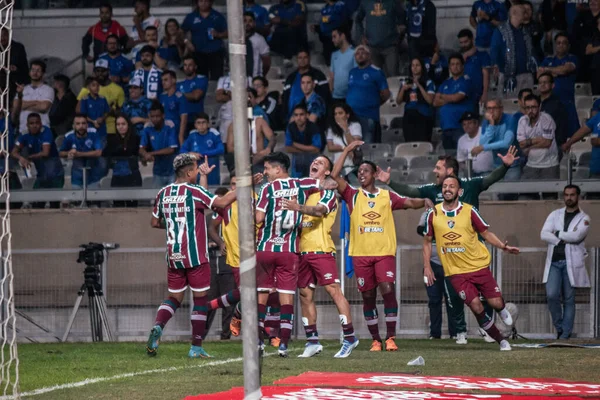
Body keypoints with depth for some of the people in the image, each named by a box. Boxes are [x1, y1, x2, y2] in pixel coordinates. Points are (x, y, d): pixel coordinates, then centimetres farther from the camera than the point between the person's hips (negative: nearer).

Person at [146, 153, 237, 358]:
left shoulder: (163, 193, 6)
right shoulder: (194, 191, -11)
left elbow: (155, 223, 16)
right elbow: (221, 202, -20)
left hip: (173, 257, 5)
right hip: (196, 257, -5)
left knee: (174, 297, 14)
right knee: (200, 299, 4)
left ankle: (157, 327, -13)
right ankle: (196, 347, 3)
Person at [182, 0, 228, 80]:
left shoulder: (218, 17, 8)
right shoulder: (191, 17, 9)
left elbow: (226, 33, 7)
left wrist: (218, 34, -12)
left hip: (216, 53, -1)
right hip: (199, 54, 1)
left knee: (216, 78, -9)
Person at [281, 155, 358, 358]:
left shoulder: (327, 192, -1)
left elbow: (320, 210, -22)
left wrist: (298, 207, -38)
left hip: (321, 250, -7)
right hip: (303, 250, 7)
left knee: (334, 290, -11)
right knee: (305, 295, 7)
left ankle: (349, 337, -9)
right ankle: (312, 341, 14)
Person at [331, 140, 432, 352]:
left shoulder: (387, 196, 9)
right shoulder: (353, 196, 7)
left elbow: (410, 203, 1)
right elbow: (335, 176, -4)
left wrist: (424, 201, -21)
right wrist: (347, 151, -4)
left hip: (385, 252, -1)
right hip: (360, 254, 1)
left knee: (387, 289, -16)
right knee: (368, 296, 3)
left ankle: (390, 337, -10)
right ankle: (375, 339, 13)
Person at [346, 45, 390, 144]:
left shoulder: (376, 72, -2)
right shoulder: (352, 72, 16)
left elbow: (386, 94, -1)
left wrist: (374, 104, 6)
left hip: (368, 117, -6)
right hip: (350, 116, 6)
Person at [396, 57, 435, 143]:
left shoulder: (428, 83, 3)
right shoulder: (405, 82, 15)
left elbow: (430, 100, -8)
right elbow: (398, 102, 13)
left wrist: (419, 85, -11)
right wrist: (403, 89, -5)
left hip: (424, 117, -4)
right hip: (409, 117, 4)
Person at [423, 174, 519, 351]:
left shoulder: (469, 211, -5)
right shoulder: (433, 214, -1)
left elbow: (486, 233, 2)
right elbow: (427, 241, 10)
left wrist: (503, 246, -14)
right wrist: (427, 267, 3)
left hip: (478, 266, 0)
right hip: (455, 272, 0)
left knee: (495, 302, -4)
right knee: (476, 306, -12)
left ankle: (502, 310, 36)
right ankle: (500, 340, 6)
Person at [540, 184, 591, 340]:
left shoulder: (584, 219, 6)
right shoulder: (555, 215, 13)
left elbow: (576, 236, -13)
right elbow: (544, 234, 0)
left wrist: (558, 234, -4)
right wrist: (563, 240, -11)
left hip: (571, 262, -2)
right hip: (554, 261, 2)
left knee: (569, 299, -1)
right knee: (552, 295, -13)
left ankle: (565, 334, 3)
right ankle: (559, 326, 7)